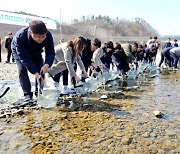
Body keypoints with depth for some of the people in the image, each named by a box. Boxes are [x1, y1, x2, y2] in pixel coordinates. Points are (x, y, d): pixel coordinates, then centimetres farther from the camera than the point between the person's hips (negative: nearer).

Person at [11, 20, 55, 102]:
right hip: (19, 52, -3)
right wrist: (35, 73, -48)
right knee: (22, 70, -18)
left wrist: (47, 64, -53)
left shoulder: (48, 35, -37)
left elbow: (51, 53, -31)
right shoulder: (20, 37, -45)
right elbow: (24, 58, -41)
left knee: (41, 70, -7)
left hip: (36, 52, 3)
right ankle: (27, 94, -9)